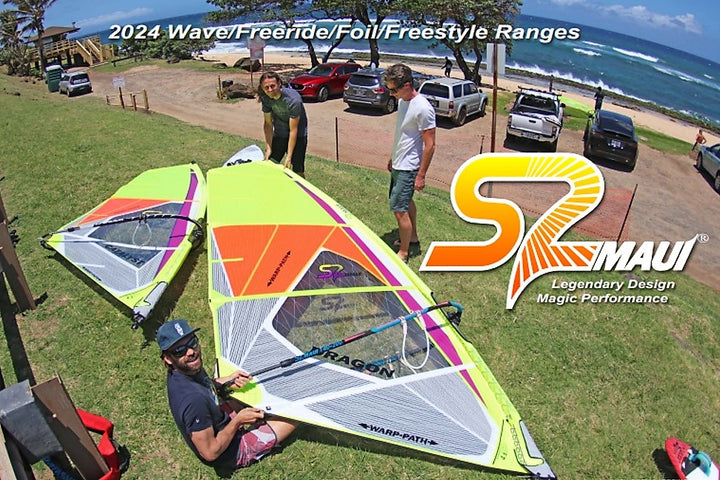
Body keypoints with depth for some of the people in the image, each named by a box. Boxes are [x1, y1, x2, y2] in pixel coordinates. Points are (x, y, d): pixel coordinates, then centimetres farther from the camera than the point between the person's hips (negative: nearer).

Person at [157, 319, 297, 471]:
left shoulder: (192, 369, -14)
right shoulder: (193, 400, -40)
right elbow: (210, 453, -31)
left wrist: (228, 380, -4)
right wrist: (238, 420, -20)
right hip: (230, 454, -8)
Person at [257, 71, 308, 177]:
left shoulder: (293, 99, -30)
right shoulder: (265, 98, -13)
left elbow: (293, 130, -27)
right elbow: (268, 124, -4)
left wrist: (289, 156, -27)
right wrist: (269, 148, -9)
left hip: (298, 135, -5)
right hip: (279, 134, 5)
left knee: (298, 170, -7)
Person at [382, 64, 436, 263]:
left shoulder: (423, 108, -24)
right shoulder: (402, 101, 5)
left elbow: (430, 145, -21)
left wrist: (421, 175, -19)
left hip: (408, 168, -10)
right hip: (398, 164, 10)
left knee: (399, 209, -6)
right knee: (406, 201, 22)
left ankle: (403, 252, 9)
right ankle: (412, 237, 41)